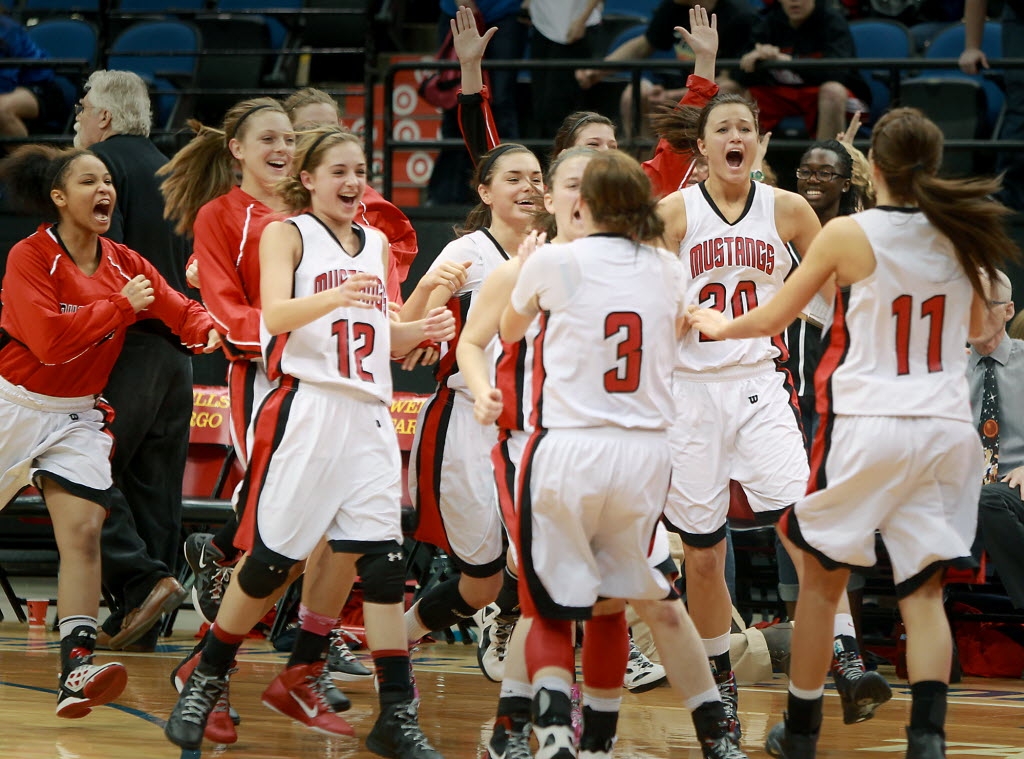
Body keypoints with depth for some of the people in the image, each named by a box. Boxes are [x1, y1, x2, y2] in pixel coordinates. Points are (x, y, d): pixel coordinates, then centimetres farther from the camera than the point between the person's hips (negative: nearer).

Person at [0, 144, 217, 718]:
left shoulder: (125, 265, 4)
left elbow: (181, 309, -3)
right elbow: (50, 339, -24)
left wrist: (209, 330, -25)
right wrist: (121, 306, -22)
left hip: (78, 416, 4)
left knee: (83, 531, -11)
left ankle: (77, 670, -19)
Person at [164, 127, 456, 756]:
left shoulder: (377, 244, 19)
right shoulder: (287, 234, 3)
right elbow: (276, 312, -14)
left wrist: (423, 330, 3)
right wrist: (336, 296, -32)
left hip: (369, 415, 5)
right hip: (305, 405, -4)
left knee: (381, 558, -5)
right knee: (271, 557, -3)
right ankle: (207, 681, 15)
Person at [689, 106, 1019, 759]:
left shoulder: (849, 234, -7)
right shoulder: (962, 235, 4)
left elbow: (771, 320, 3)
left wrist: (719, 325, 22)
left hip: (867, 425, -3)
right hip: (946, 426, 3)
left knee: (822, 576, 14)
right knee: (923, 589, 4)